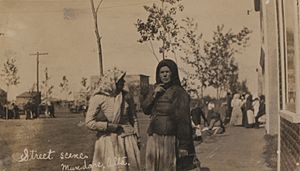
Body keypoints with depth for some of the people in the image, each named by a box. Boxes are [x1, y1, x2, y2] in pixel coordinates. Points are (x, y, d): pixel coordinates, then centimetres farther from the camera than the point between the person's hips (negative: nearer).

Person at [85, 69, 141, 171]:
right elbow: (89, 122, -10)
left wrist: (137, 137, 10)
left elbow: (133, 118, 13)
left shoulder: (127, 96, 4)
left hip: (127, 140, 3)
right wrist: (111, 126, -12)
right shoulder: (97, 98, -7)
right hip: (107, 142, -3)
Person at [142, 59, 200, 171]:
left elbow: (184, 120, -11)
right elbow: (145, 109, 7)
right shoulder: (156, 90, 14)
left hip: (169, 140, -6)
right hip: (153, 139, 6)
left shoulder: (179, 92, -7)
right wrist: (154, 94, -8)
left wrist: (184, 146, -14)